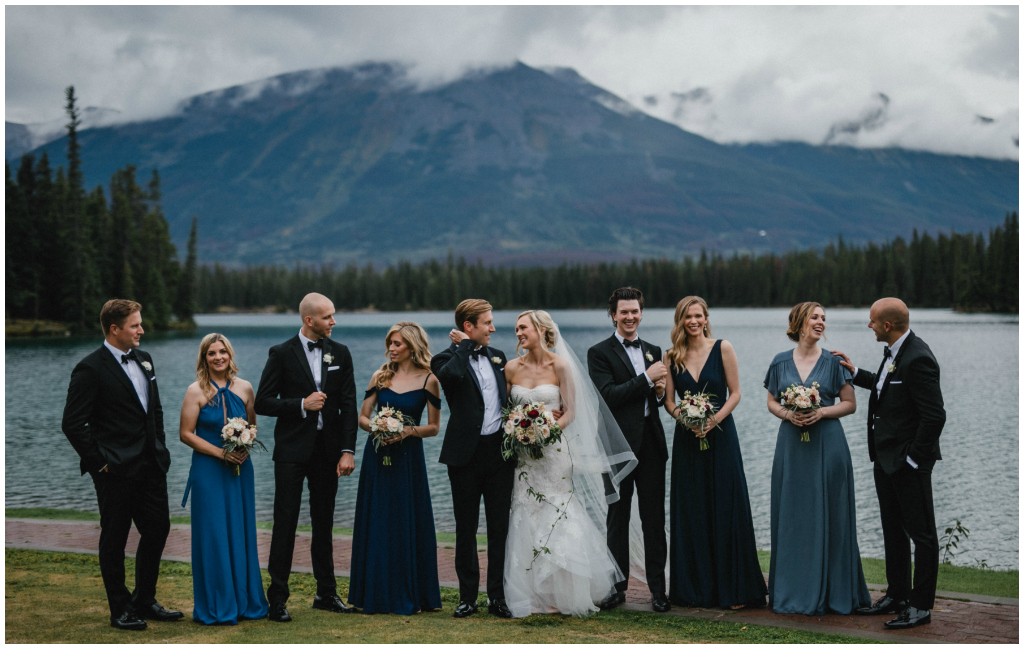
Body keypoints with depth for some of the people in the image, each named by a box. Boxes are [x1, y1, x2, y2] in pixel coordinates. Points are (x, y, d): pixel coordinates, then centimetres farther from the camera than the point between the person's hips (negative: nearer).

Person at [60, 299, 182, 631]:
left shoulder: (144, 360, 11)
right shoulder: (90, 369, -13)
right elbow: (73, 423, -15)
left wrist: (160, 448, 13)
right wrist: (99, 462, -13)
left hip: (151, 466, 7)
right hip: (116, 471, -7)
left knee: (158, 529, 11)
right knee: (114, 539, 5)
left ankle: (144, 601, 26)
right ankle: (120, 610, 16)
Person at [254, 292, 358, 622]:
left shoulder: (340, 353, 6)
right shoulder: (282, 353, -3)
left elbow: (348, 405, 4)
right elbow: (262, 402, -4)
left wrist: (347, 450, -4)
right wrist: (301, 404, -16)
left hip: (327, 450, 4)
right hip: (292, 450, -3)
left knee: (324, 523, 11)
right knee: (285, 523, -3)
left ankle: (326, 593, 20)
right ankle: (277, 598, 2)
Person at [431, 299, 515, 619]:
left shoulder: (497, 356, 13)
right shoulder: (448, 358, -4)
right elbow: (450, 374, -29)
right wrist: (464, 344, -14)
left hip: (499, 452, 4)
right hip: (466, 454, -4)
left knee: (499, 528, 5)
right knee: (466, 529, 5)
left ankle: (497, 596, 12)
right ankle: (467, 596, 15)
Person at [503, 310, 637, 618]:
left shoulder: (560, 365, -5)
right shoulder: (512, 367, 4)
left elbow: (570, 412, -4)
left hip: (554, 451, -3)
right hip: (522, 454, 3)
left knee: (557, 521, -1)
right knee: (526, 521, 1)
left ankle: (561, 595, 10)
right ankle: (531, 595, 8)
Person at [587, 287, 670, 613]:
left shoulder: (654, 351, 15)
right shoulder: (600, 353, -2)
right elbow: (608, 396, -15)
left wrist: (660, 392, -2)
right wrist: (646, 380, -18)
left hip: (651, 444, 4)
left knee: (655, 519, 4)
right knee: (617, 518, 5)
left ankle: (658, 589, 10)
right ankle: (617, 586, 14)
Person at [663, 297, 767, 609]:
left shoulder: (722, 348, -1)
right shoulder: (672, 356, 5)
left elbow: (735, 393, -2)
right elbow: (669, 400, 6)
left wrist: (714, 419, -15)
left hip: (721, 436, -2)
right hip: (687, 439, 2)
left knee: (726, 510, -1)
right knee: (691, 514, 4)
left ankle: (733, 589, 5)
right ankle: (694, 588, 13)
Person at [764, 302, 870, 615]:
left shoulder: (833, 361, 0)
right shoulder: (781, 362, 6)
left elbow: (850, 404, 2)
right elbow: (771, 402, 12)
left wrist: (822, 412, -14)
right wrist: (788, 414, -9)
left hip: (827, 445, -2)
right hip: (791, 445, 2)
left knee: (827, 516, -1)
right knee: (792, 516, 4)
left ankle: (828, 591, 8)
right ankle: (793, 590, 13)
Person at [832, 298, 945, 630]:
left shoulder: (918, 359, -23)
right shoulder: (894, 352, 6)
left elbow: (934, 416, -24)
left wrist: (914, 459, -18)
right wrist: (855, 372, 20)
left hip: (908, 460, -10)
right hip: (886, 457, 10)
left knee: (921, 532, 2)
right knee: (893, 530, 18)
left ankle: (921, 606, 9)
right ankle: (897, 596, 29)